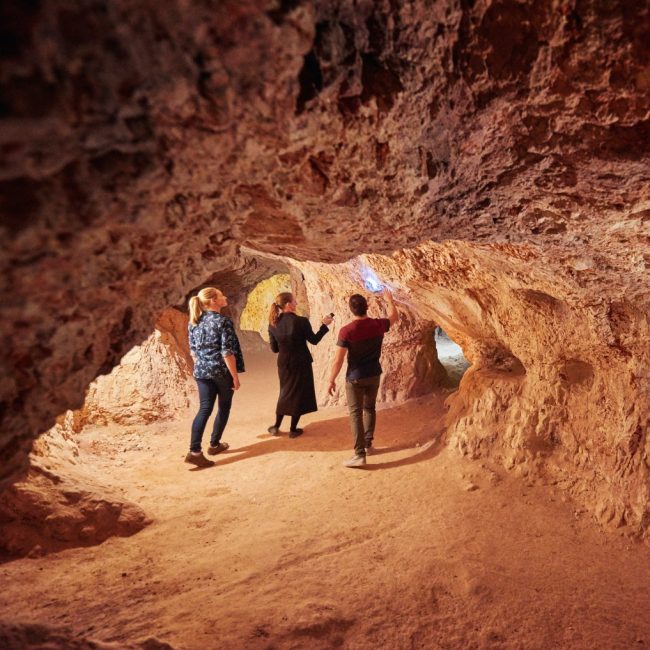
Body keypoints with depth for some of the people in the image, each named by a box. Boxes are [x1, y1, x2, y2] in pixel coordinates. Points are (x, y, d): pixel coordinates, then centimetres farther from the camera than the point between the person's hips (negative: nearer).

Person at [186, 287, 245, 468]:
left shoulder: (194, 322, 6)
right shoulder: (223, 321, -14)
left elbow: (192, 349, 12)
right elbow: (227, 352, -17)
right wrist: (235, 376, -11)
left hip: (202, 371, 5)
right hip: (222, 371, -5)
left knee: (204, 409, 5)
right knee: (223, 407, 15)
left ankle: (194, 451, -5)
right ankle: (214, 444, 24)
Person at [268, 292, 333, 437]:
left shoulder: (273, 323, -6)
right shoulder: (301, 321, -19)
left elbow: (274, 348, 0)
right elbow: (314, 340, -7)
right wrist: (324, 325, 2)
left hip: (284, 364, 4)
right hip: (301, 363, -4)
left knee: (285, 393, 22)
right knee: (299, 394, 12)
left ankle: (276, 427, 27)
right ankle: (293, 430, 19)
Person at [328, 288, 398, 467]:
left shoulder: (346, 331, -20)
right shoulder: (378, 325, -8)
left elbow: (338, 360, -17)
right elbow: (394, 317, 17)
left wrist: (332, 380, -5)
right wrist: (389, 300, 33)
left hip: (355, 378, -4)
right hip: (374, 375, 4)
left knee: (356, 413, -1)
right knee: (369, 408, 22)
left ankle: (359, 455, -6)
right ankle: (368, 443, 32)